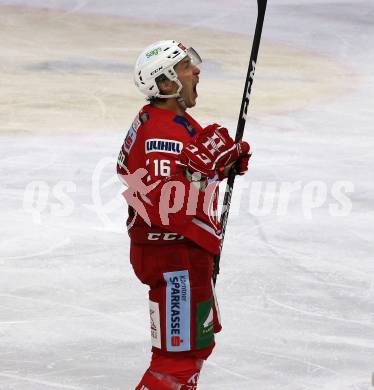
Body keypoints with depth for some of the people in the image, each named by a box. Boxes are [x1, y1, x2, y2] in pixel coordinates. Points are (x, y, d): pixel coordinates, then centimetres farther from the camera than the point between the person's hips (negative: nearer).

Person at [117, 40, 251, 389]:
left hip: (186, 249, 11)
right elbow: (163, 205, -34)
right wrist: (201, 160, -31)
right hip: (173, 258, -11)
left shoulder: (168, 119, 9)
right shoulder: (163, 135, -25)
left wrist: (229, 159, 8)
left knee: (199, 341, 27)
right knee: (178, 356, -8)